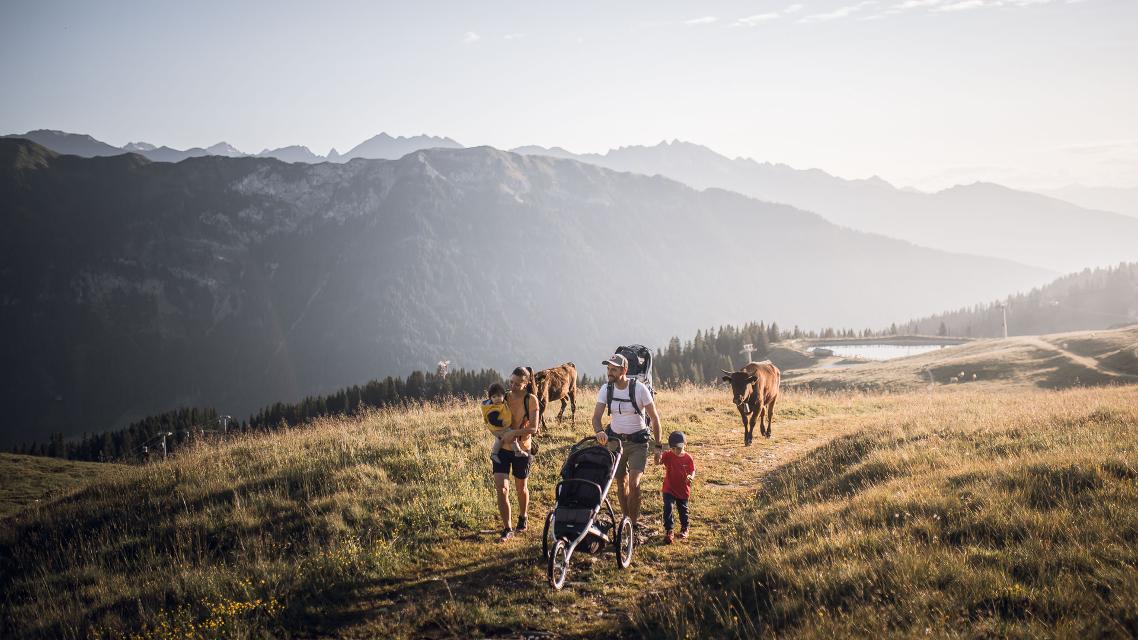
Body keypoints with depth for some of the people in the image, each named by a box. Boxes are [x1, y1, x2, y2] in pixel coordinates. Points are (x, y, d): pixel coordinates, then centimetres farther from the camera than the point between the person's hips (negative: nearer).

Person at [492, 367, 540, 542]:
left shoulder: (531, 400, -11)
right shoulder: (504, 397, -3)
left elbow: (533, 428, -16)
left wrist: (513, 433, -24)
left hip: (522, 450, -2)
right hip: (503, 449, 2)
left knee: (521, 488, 18)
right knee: (501, 490, -9)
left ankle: (523, 518, 43)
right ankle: (507, 529, 2)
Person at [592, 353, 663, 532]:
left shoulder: (639, 388, -17)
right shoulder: (606, 389, -7)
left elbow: (654, 417, -9)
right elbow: (596, 417, -12)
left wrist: (658, 446, -9)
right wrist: (599, 431, -35)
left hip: (638, 442, -4)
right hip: (615, 440, 4)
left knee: (634, 483, -14)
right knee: (621, 482, 10)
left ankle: (633, 524, -4)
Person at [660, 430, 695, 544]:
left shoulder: (688, 458, -9)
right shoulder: (668, 455, -10)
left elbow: (692, 471, -2)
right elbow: (658, 461, -25)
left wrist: (691, 477, -24)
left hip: (683, 490, 1)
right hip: (669, 489, -1)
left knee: (683, 511, 17)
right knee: (668, 508, -16)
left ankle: (684, 528, 40)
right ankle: (668, 531, -6)